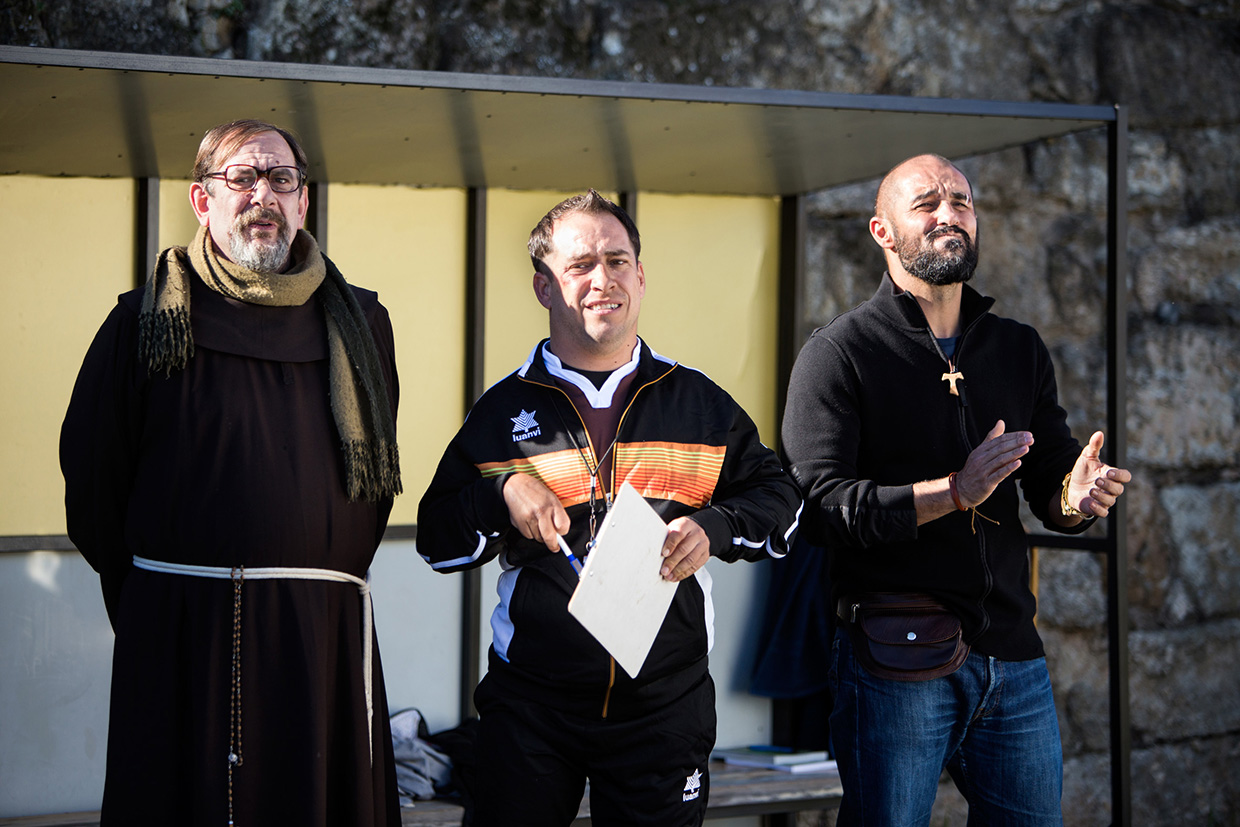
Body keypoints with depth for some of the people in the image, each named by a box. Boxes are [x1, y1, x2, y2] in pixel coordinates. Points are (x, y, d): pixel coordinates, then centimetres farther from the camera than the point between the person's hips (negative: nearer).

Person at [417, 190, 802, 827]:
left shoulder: (699, 403, 7)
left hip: (666, 703, 0)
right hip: (531, 700, 0)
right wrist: (502, 494, -13)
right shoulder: (504, 410, 5)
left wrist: (714, 528, -9)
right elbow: (436, 538, 5)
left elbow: (777, 499, 11)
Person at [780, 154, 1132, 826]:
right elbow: (820, 505, -14)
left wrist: (1075, 498, -10)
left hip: (1014, 657, 5)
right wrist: (954, 492, -23)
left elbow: (1048, 484, 15)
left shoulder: (1021, 349, 14)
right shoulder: (837, 353, -3)